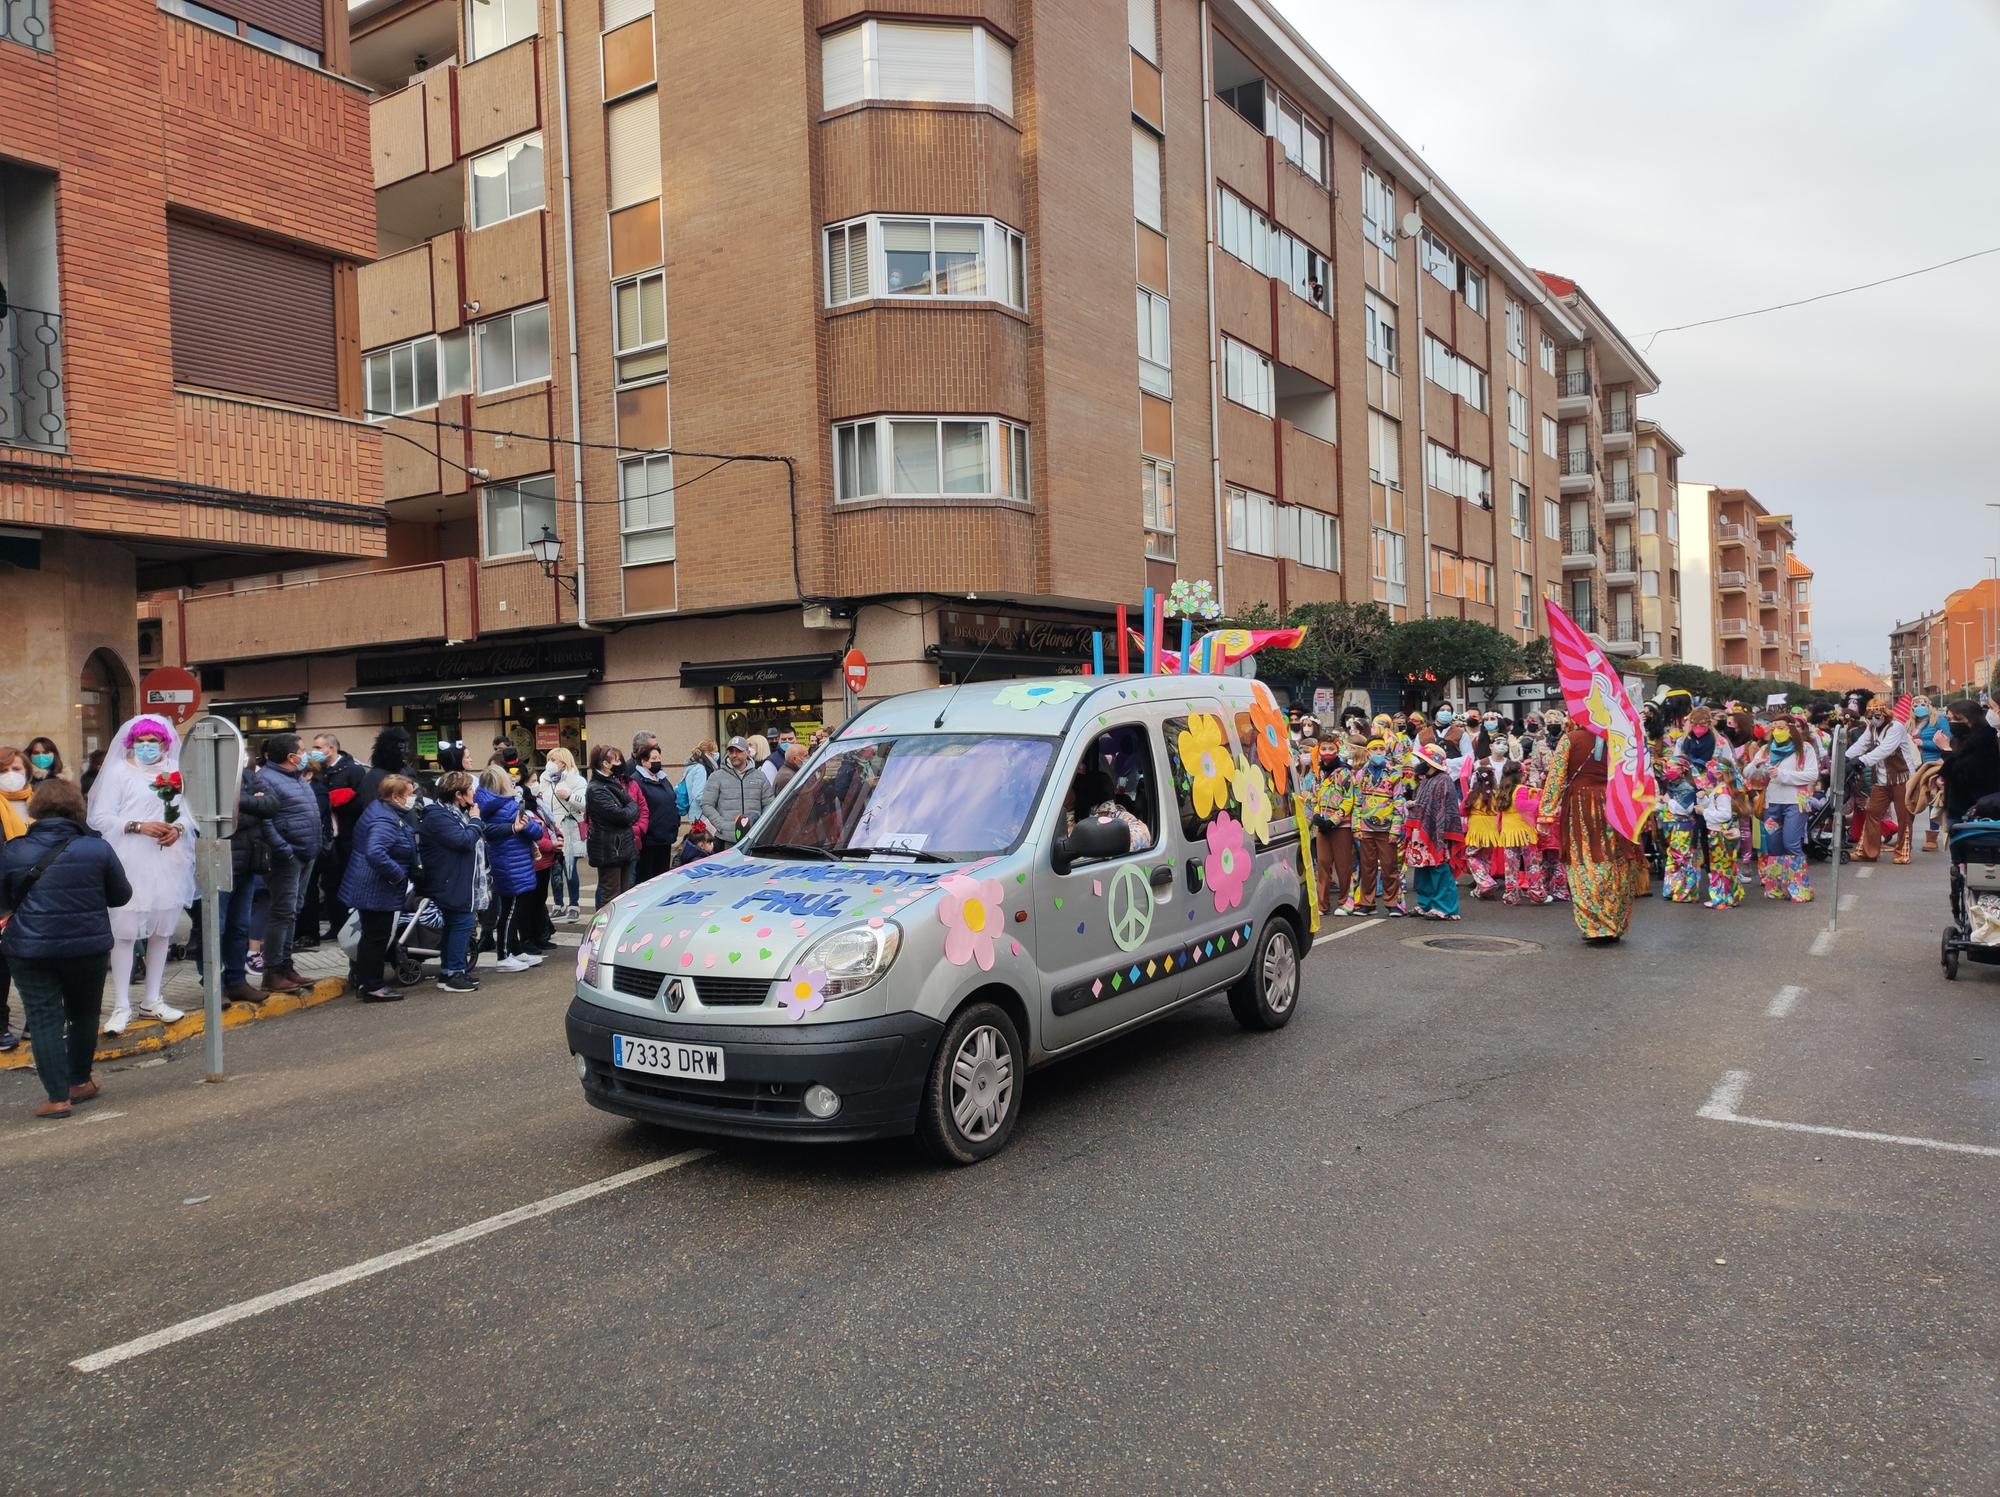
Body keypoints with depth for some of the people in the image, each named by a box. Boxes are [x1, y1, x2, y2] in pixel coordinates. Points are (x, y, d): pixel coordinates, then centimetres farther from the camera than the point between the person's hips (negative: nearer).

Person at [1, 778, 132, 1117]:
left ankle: (58, 1097, 1)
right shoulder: (97, 848, -6)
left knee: (45, 1020, 4)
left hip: (29, 950, -1)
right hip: (88, 946, 1)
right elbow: (122, 896, 3)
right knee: (84, 1014, 18)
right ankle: (80, 1082, 30)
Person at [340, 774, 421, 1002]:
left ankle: (368, 980, 30)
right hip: (377, 891, -11)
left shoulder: (384, 811, 10)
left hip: (371, 887, 11)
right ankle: (371, 986, 6)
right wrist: (398, 875, -26)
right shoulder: (385, 821, -24)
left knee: (373, 935, 19)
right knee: (376, 936, -2)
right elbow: (375, 853, -39)